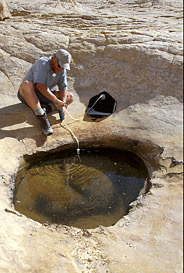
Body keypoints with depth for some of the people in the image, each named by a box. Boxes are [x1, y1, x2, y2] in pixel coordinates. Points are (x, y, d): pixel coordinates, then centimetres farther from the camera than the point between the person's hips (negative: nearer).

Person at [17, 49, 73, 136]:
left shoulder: (62, 70, -2)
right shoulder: (42, 63, -22)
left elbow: (63, 88, -6)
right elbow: (40, 86, -34)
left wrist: (62, 104, -22)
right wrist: (55, 101, -36)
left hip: (45, 97, 6)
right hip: (28, 95, -6)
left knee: (70, 97, -7)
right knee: (26, 84, -40)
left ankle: (45, 108, -24)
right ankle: (42, 118, -41)